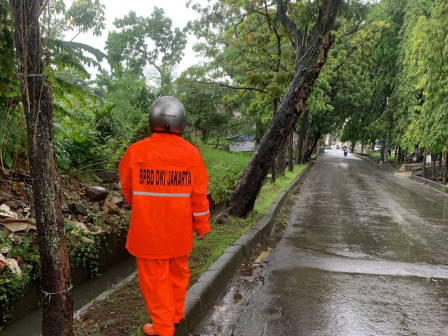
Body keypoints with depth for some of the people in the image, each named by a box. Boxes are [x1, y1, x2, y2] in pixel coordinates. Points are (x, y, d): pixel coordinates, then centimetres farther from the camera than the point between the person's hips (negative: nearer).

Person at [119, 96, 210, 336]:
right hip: (179, 228, 2)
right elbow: (199, 194, -6)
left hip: (148, 229, -2)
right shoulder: (191, 153, -11)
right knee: (178, 271, 22)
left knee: (154, 277, 12)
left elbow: (127, 188, 1)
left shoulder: (136, 151, -14)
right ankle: (176, 315, 40)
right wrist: (202, 225, 7)